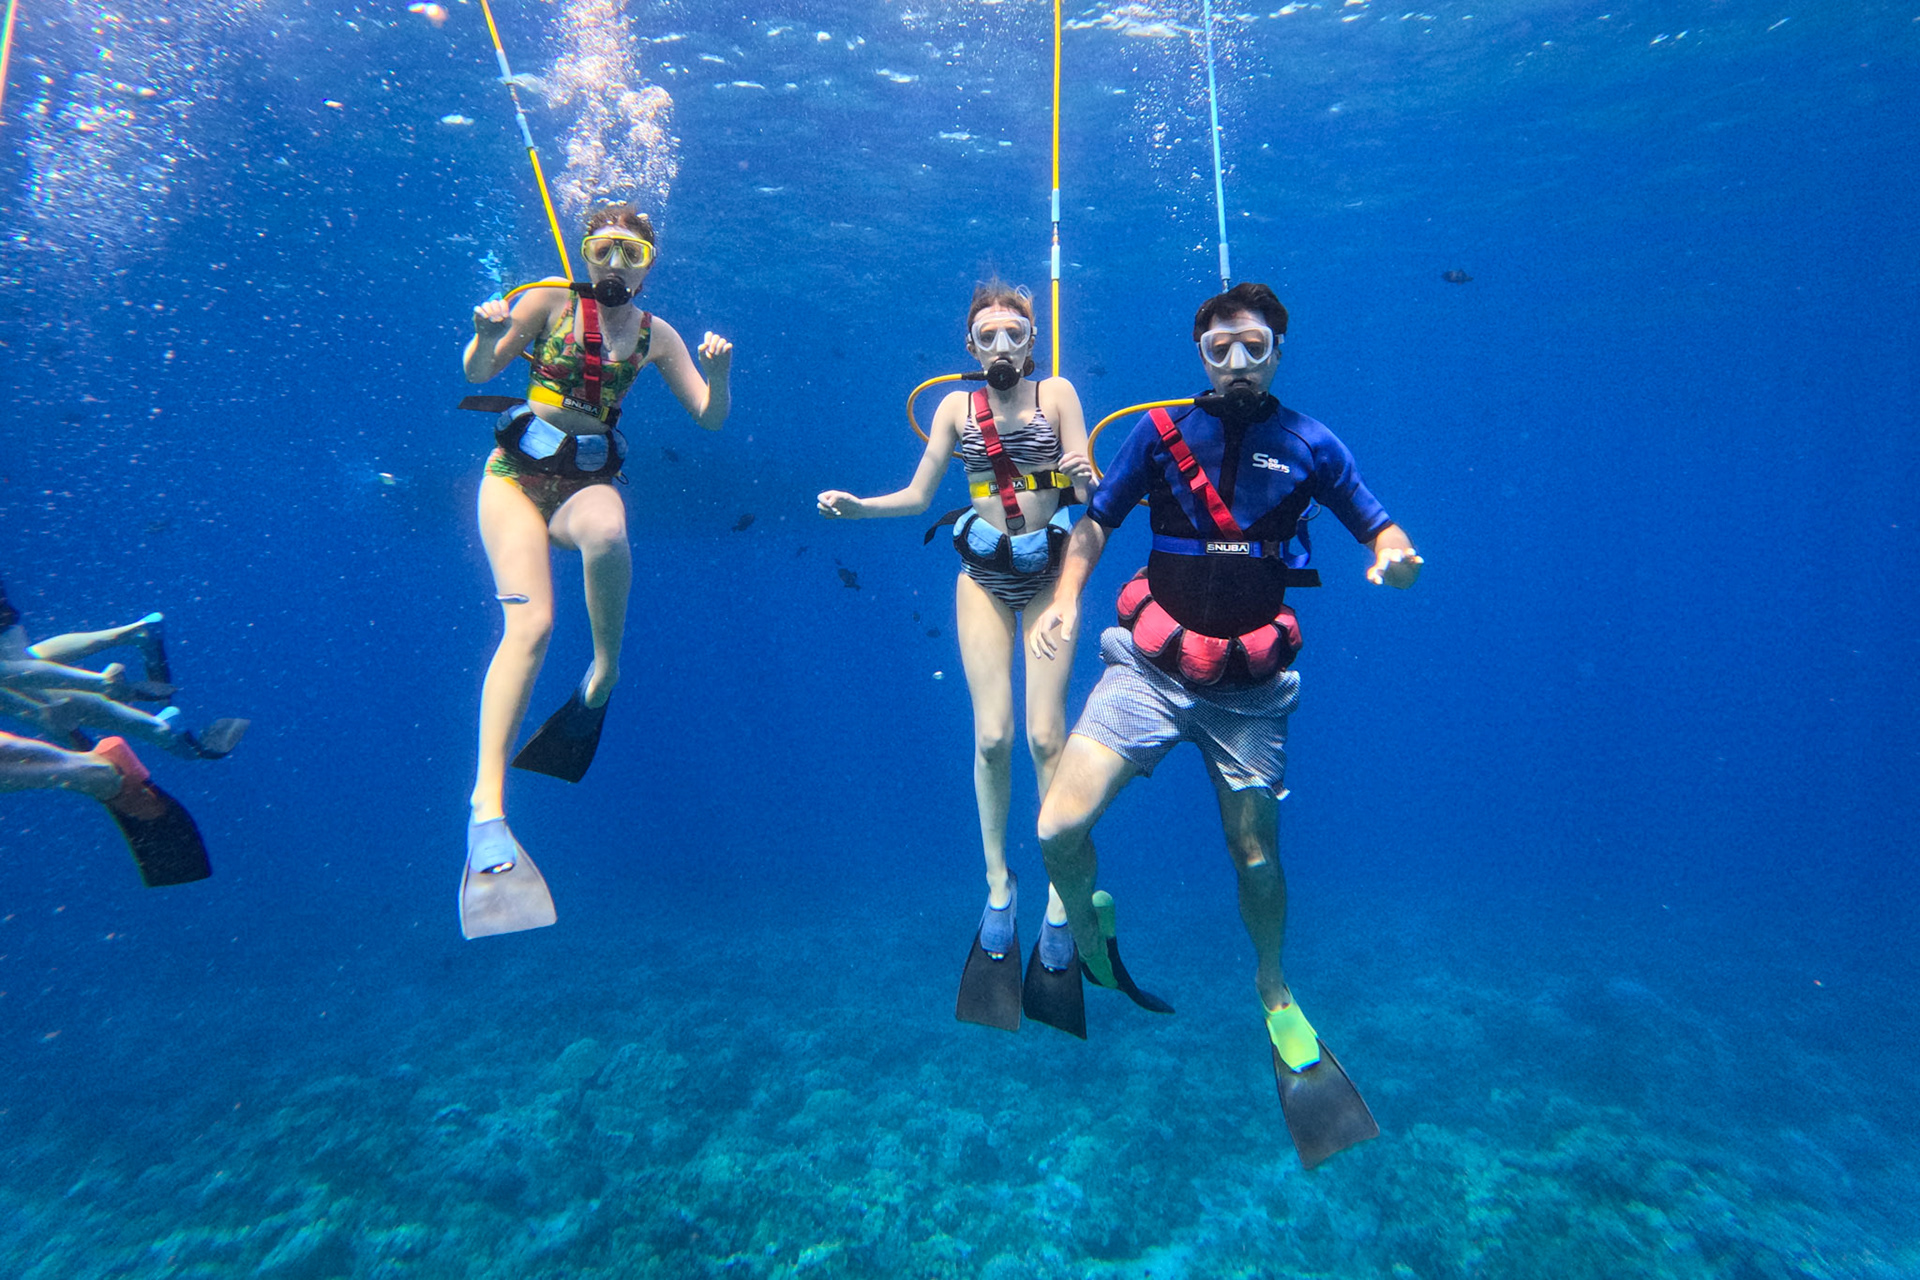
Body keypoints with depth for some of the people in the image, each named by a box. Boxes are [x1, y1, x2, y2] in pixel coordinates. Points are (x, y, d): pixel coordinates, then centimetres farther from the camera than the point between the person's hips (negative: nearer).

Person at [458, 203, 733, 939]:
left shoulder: (655, 335, 9)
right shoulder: (552, 302, 3)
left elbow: (710, 418, 7)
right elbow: (476, 373, 2)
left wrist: (719, 372, -14)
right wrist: (488, 336, -21)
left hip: (587, 481, 2)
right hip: (517, 474, -1)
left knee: (607, 534, -39)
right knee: (531, 622, -22)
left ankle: (605, 673, -16)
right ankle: (487, 805, -25)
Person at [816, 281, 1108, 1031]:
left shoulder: (1056, 394, -1)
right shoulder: (956, 407, 5)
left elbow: (1090, 487, -8)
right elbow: (917, 496, 5)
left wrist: (1085, 477, -31)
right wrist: (856, 505, -10)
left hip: (1048, 571, -1)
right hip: (983, 576, 2)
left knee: (1044, 735, -7)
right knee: (991, 736, -3)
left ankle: (1061, 893, 7)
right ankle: (998, 886, 15)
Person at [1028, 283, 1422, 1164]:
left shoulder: (1310, 446, 3)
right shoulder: (1161, 431, 1)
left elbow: (1380, 528, 7)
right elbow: (1096, 521, 8)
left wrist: (1395, 555, -17)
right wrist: (1066, 600, -8)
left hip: (1250, 684, 1)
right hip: (1150, 665, 0)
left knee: (1255, 851, 11)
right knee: (1059, 830, -15)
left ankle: (1275, 991, 40)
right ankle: (1085, 929, 18)